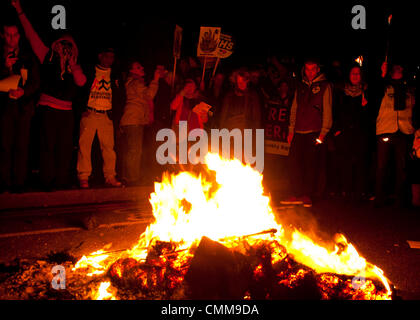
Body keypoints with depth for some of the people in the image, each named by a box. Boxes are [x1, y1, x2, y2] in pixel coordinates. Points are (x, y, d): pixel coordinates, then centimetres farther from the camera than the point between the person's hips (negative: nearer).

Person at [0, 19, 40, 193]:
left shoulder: (28, 57, 12)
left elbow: (36, 82, 8)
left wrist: (24, 91, -10)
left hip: (24, 105, 0)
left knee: (22, 145, -2)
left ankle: (19, 182, 4)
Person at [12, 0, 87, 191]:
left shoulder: (74, 66, 15)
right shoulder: (48, 57, 8)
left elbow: (81, 82, -2)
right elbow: (32, 36, 8)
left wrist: (72, 65, -5)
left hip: (66, 111, 3)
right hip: (48, 109, -3)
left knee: (65, 148, 2)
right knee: (47, 146, -3)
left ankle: (62, 182, 8)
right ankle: (47, 182, 1)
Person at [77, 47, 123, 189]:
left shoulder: (114, 75, 15)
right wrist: (83, 108, -7)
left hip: (106, 115, 2)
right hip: (89, 114, -2)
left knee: (109, 146, -1)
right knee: (84, 144, -6)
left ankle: (110, 177, 4)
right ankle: (83, 177, -1)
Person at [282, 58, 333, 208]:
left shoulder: (324, 86, 4)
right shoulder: (300, 86, 17)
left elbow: (327, 110, -1)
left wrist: (323, 132, -8)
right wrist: (291, 130, 10)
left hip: (314, 132, -4)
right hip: (298, 132, 4)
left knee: (310, 164, -3)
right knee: (294, 162, -1)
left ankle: (307, 196, 6)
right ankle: (298, 194, 7)